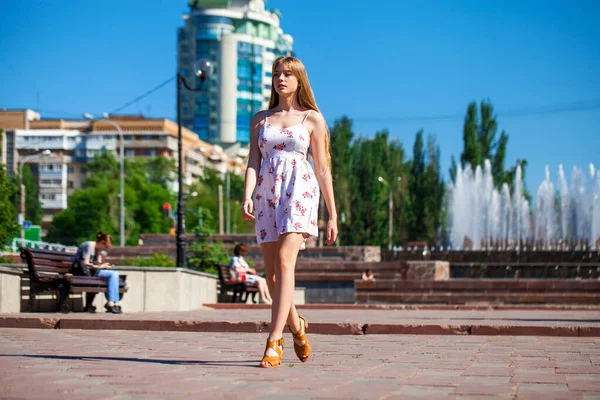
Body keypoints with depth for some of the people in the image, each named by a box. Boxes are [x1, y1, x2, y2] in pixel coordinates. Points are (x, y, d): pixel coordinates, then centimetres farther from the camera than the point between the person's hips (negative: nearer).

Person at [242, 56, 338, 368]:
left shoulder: (312, 119, 9)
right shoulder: (260, 119, 16)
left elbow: (323, 170, 8)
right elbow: (253, 162, 8)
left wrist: (333, 215, 6)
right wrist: (247, 197, -10)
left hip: (299, 191, -4)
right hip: (267, 193, 4)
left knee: (284, 261, -21)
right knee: (272, 272, 4)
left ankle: (274, 342, -26)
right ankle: (296, 324, 30)